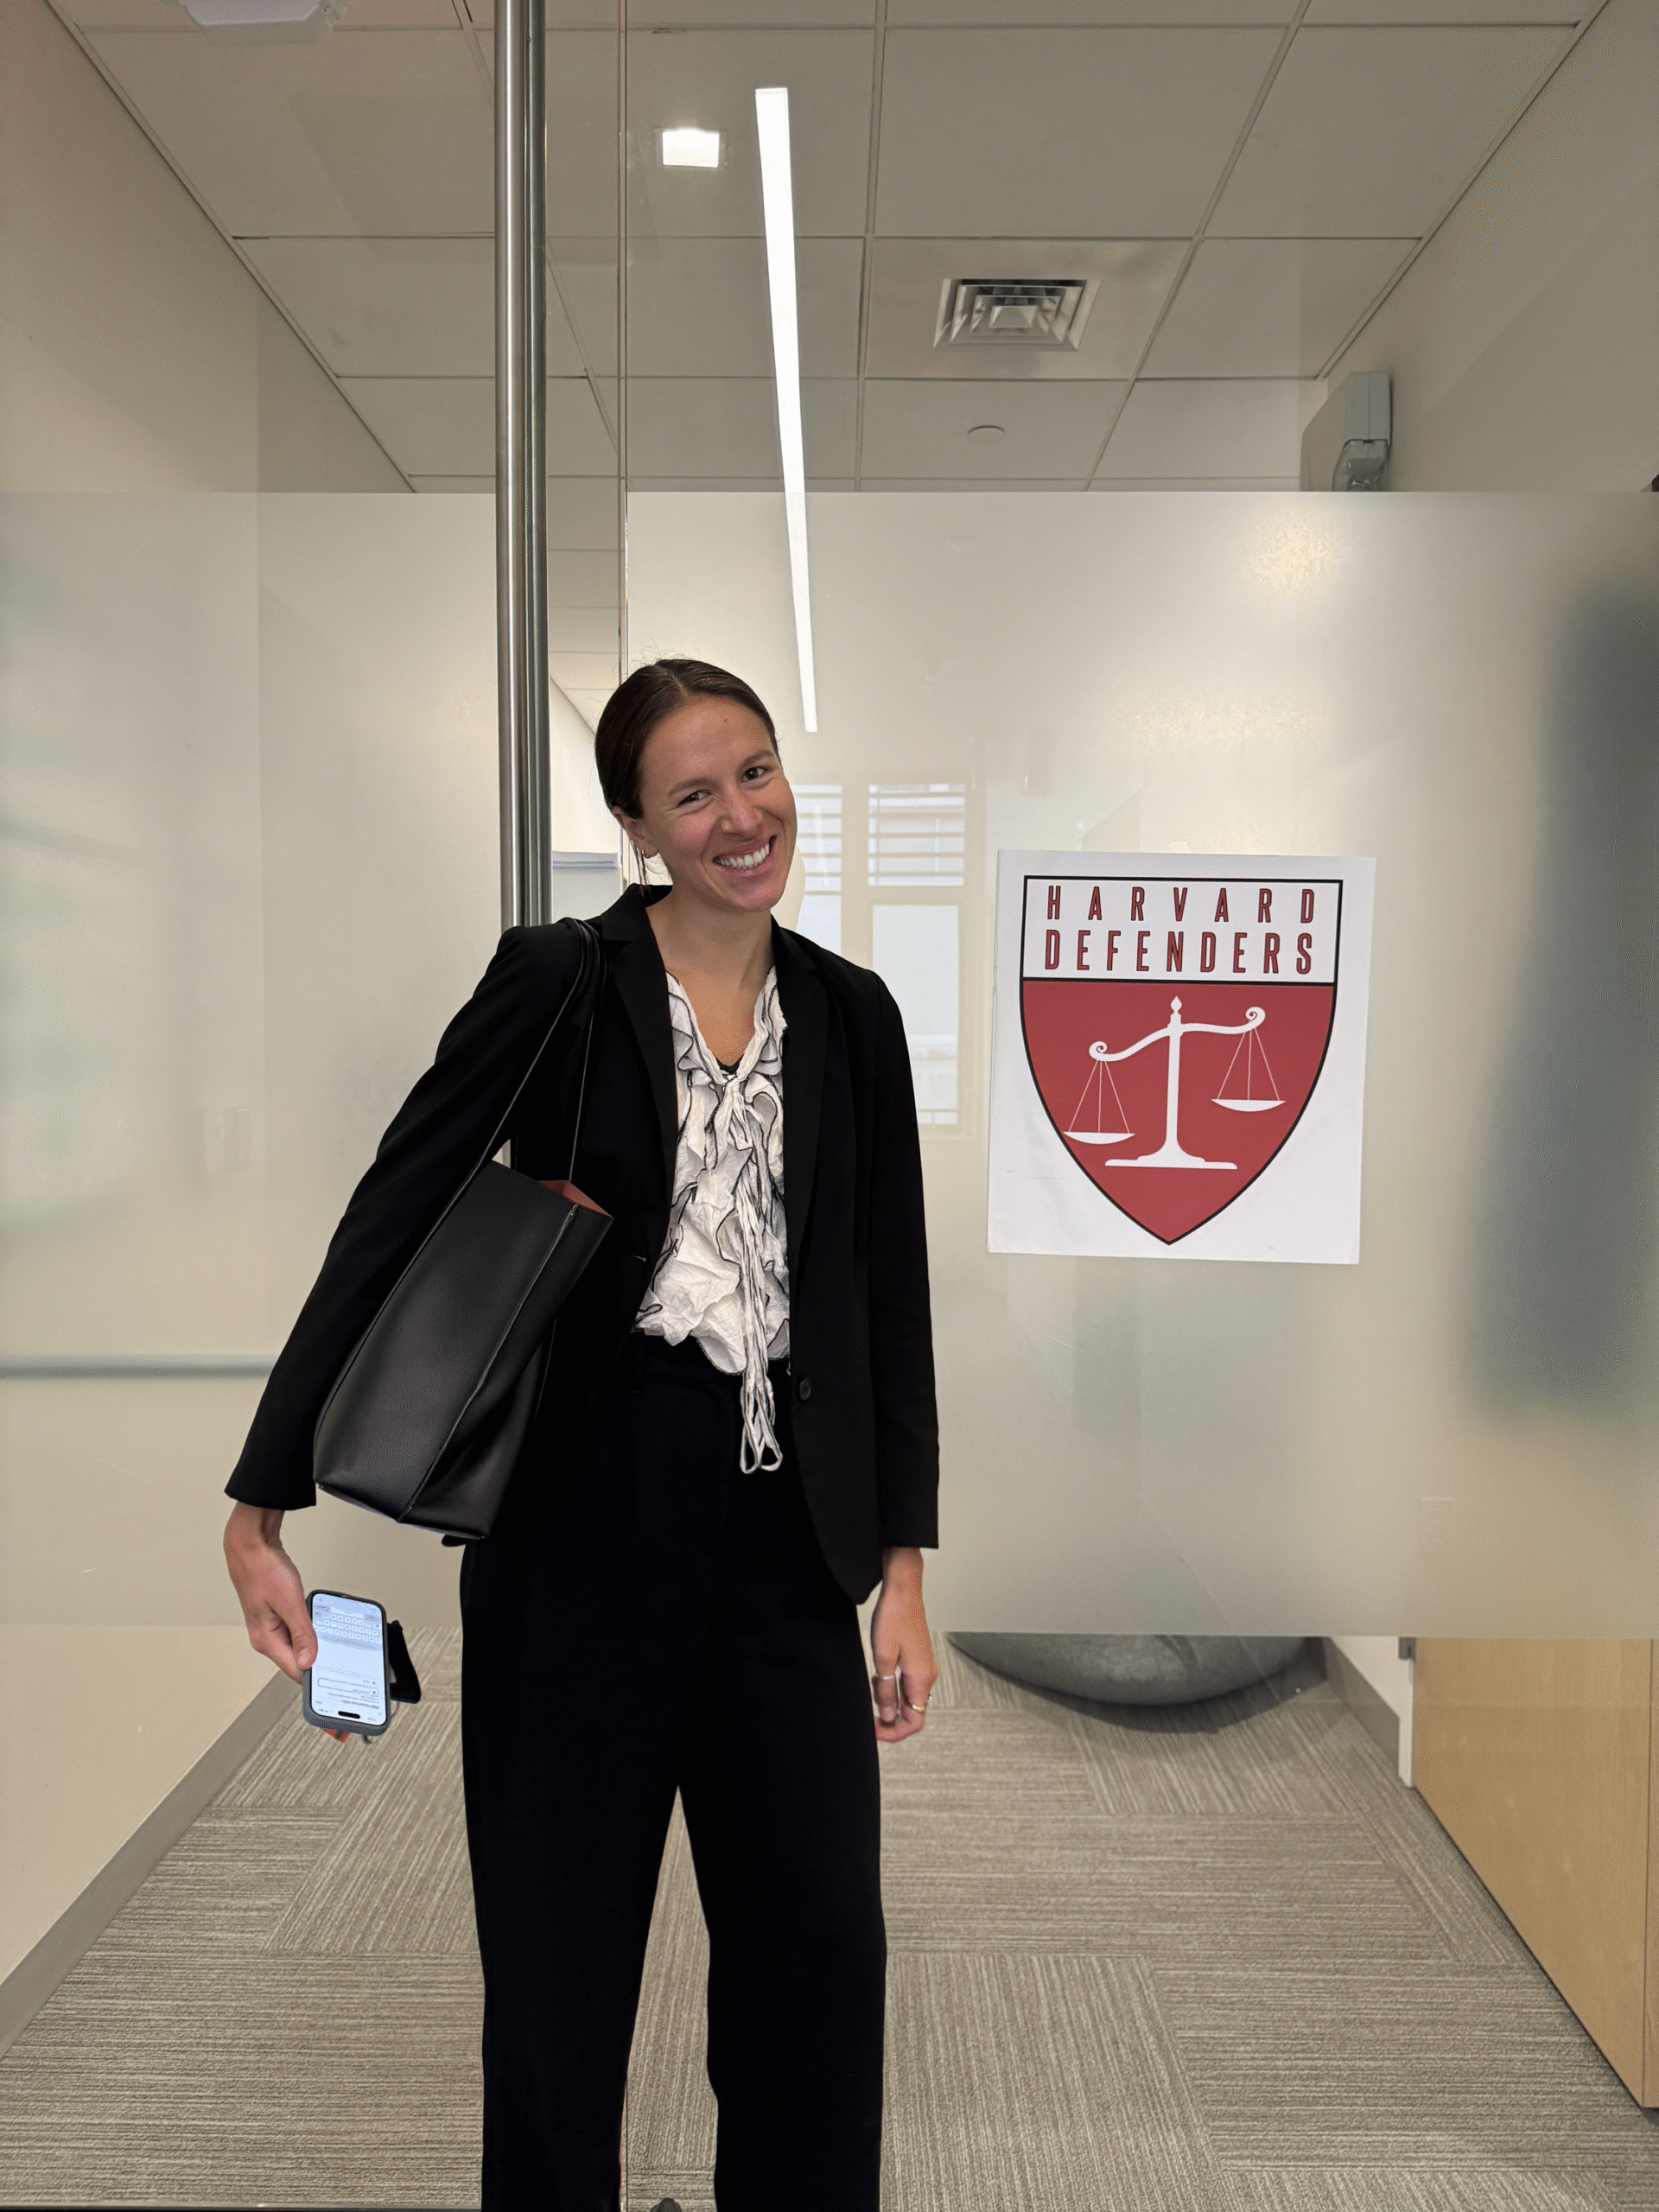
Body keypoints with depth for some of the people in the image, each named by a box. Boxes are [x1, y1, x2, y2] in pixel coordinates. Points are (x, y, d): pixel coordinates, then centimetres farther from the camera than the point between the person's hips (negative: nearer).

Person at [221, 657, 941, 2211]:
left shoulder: (849, 1015, 7)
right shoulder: (559, 984, -4)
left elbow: (888, 1295, 8)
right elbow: (388, 1228, -4)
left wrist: (903, 1567, 6)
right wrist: (262, 1507, -7)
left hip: (780, 1522, 3)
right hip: (584, 1515, -3)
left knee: (821, 1950, 12)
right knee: (561, 1953, 14)